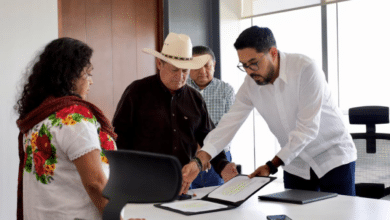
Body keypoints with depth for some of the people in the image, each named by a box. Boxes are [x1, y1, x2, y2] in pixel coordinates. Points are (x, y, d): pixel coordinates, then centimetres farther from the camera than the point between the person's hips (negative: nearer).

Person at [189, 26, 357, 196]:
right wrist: (202, 156, -22)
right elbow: (231, 121, -8)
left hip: (334, 158, -4)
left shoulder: (306, 69, -24)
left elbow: (307, 128, -26)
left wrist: (272, 165, -28)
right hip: (296, 164, 4)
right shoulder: (251, 83, -7)